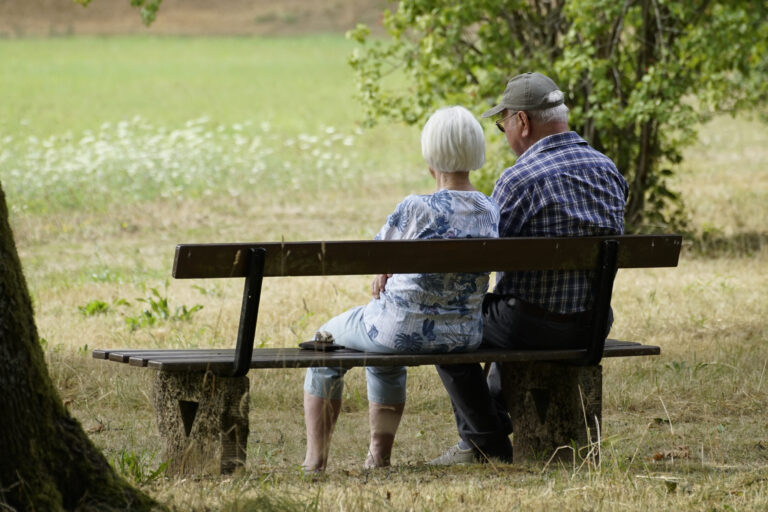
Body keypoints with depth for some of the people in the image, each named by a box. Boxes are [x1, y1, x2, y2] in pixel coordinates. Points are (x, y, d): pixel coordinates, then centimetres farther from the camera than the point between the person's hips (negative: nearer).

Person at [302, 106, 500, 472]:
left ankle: (315, 460, 29)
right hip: (465, 335, 6)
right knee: (386, 356, 40)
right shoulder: (492, 212, -5)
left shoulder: (417, 209, -23)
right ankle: (379, 457, 41)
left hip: (405, 328, -6)